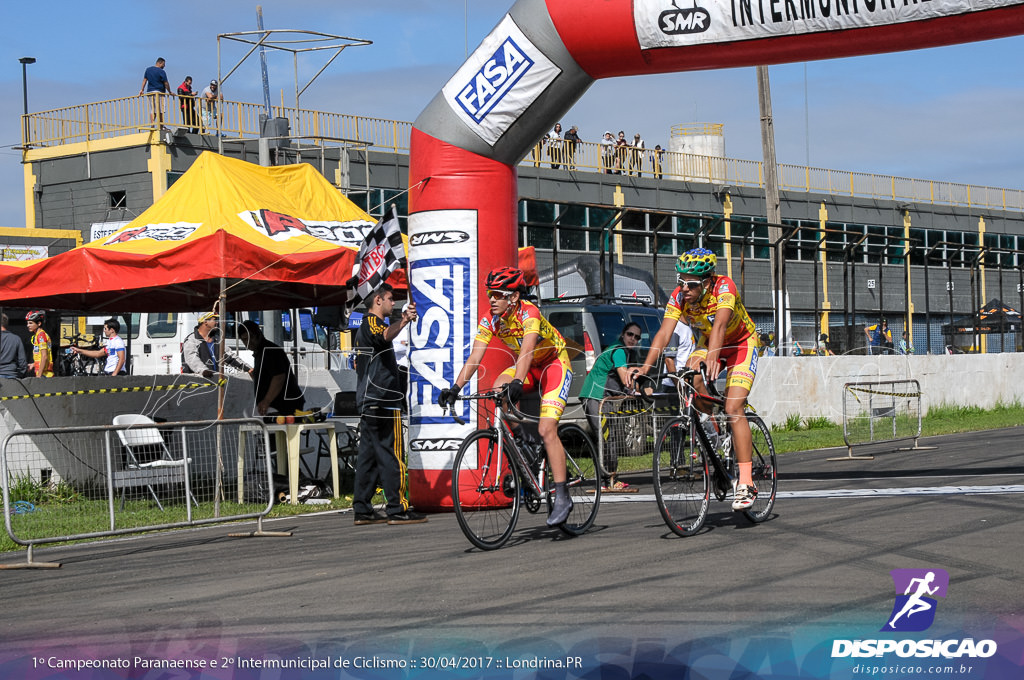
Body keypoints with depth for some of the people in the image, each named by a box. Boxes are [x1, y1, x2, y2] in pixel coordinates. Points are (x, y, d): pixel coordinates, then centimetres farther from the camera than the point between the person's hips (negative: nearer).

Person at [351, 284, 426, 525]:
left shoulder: (363, 328, 23)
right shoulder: (372, 322, -9)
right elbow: (385, 335, -35)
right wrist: (403, 321, -52)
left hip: (368, 401, 10)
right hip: (383, 401, -10)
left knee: (368, 455, 8)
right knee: (391, 454, -9)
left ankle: (362, 509, 8)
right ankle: (398, 509, -9)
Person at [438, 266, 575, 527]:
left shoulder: (529, 313, -30)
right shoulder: (490, 320, -12)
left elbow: (527, 350, -44)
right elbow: (474, 357, -19)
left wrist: (517, 383, -60)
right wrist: (455, 387, -32)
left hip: (555, 364, -6)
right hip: (530, 368, 6)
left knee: (546, 429, -19)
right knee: (498, 387, -24)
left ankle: (562, 497, -17)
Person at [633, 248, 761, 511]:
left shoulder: (724, 287, -33)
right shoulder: (679, 297, -21)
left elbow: (720, 324, -49)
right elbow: (663, 334, -30)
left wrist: (712, 357, -66)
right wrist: (645, 368, -45)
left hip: (742, 343, -4)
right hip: (709, 342, 4)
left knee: (733, 408, -20)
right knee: (689, 381, -28)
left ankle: (746, 484, -18)